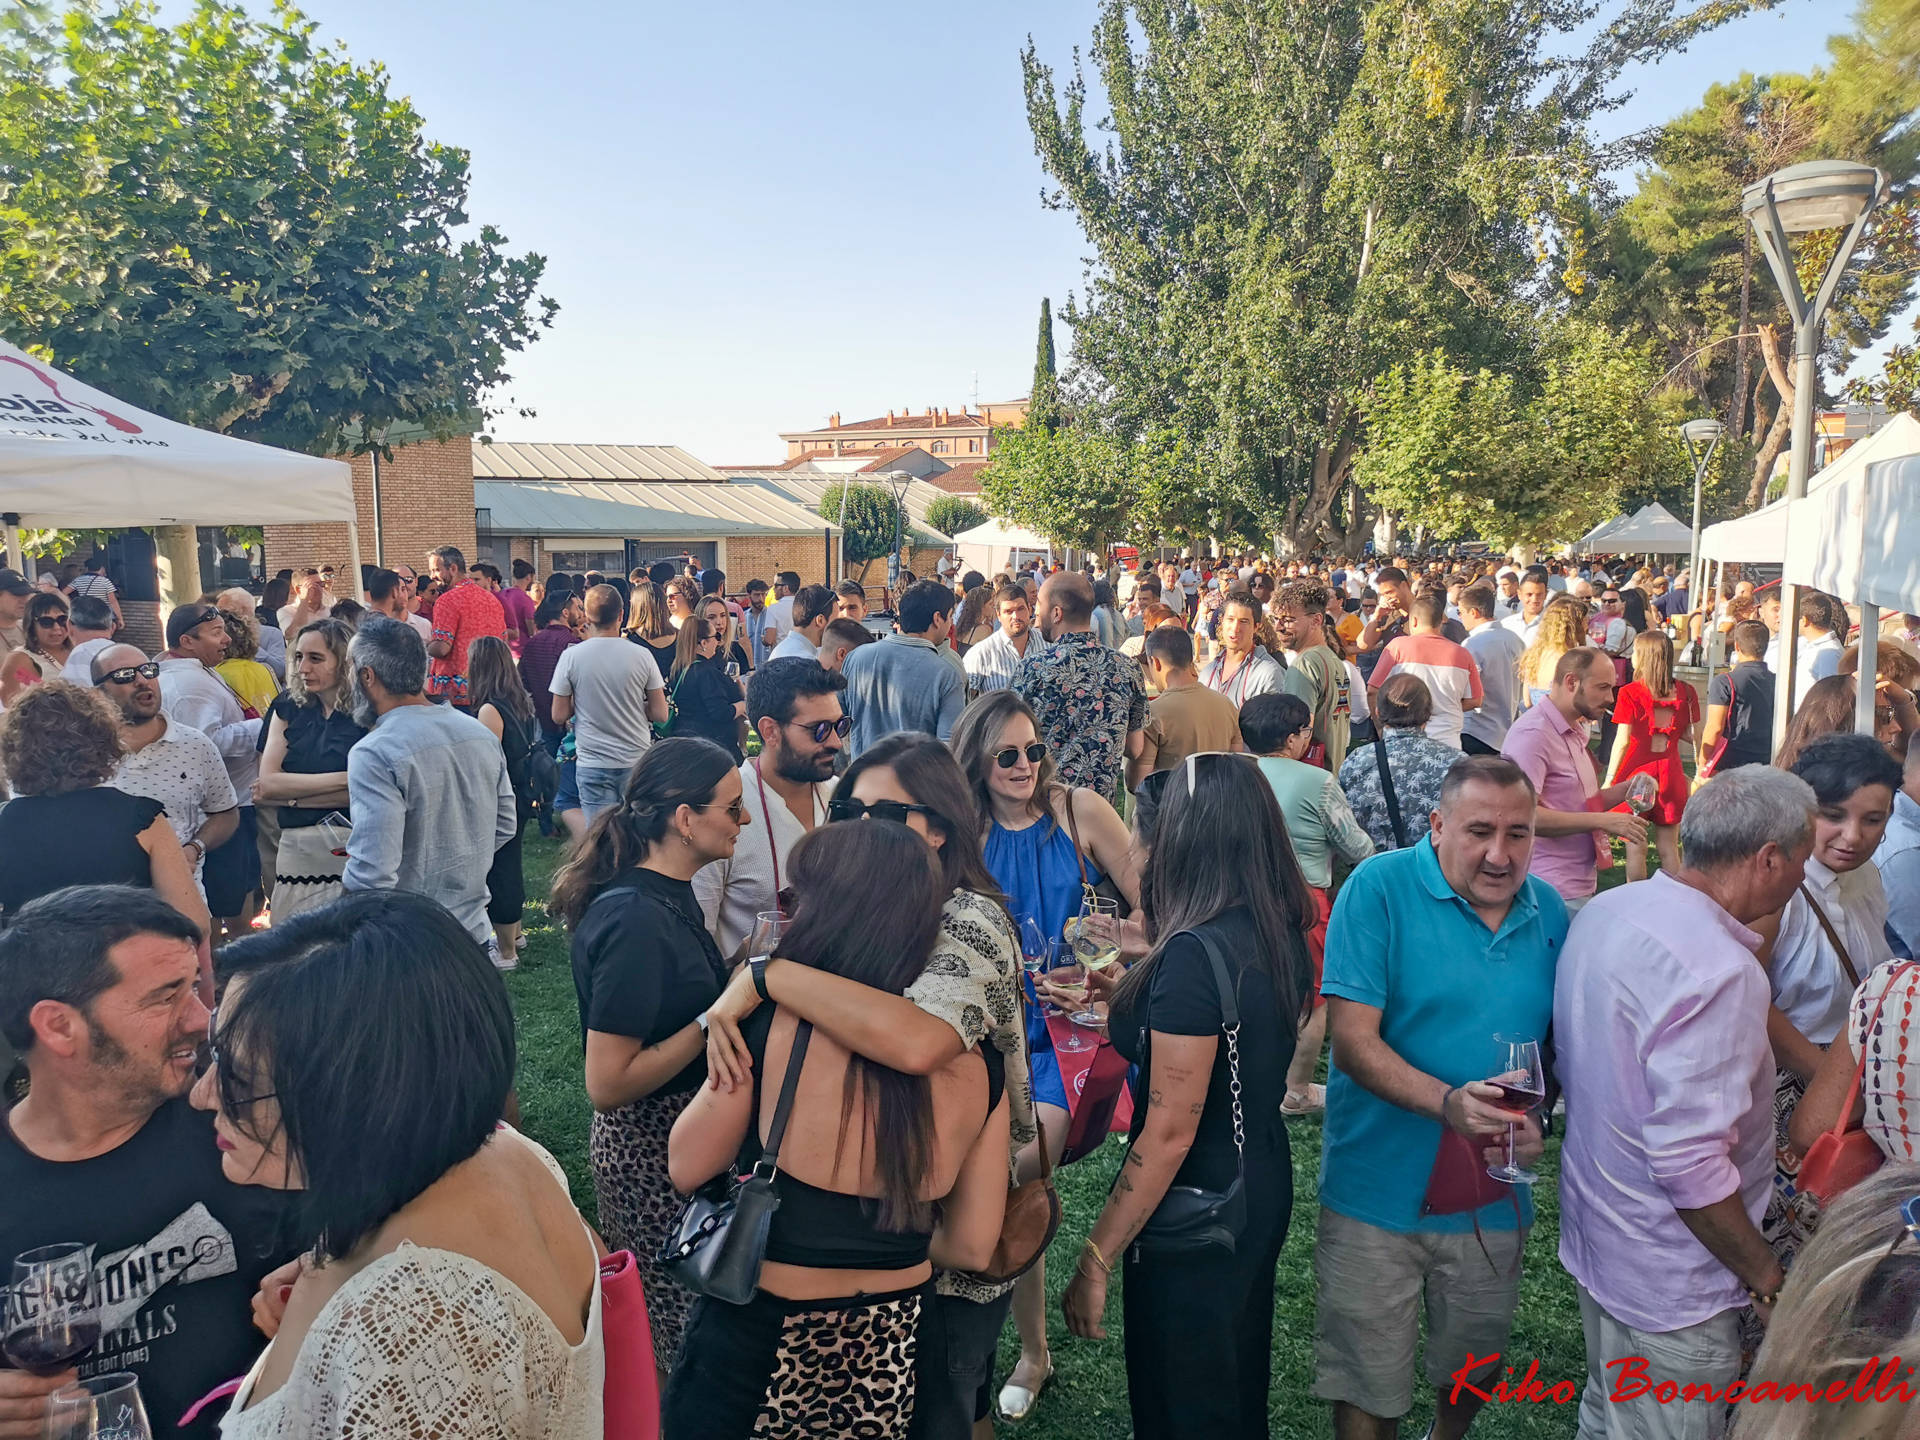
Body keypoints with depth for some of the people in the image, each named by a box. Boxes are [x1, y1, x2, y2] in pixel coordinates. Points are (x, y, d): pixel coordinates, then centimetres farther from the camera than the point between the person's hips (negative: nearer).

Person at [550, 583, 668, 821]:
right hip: (637, 761, 1)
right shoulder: (642, 655, -5)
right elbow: (660, 714, -2)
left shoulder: (571, 656, -6)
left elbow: (559, 716, -2)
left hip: (592, 764, -1)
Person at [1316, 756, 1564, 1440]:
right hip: (1378, 1193, -4)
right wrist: (1448, 1103, -33)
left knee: (1475, 1371, 26)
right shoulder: (1380, 889, -16)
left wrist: (1537, 1119, -9)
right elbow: (1354, 1041, -20)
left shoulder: (1550, 914, -1)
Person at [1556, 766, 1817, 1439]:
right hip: (1669, 1282, -8)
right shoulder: (1717, 972, -29)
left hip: (1595, 1232, 8)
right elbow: (1691, 1165, -29)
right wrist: (1770, 1281, -15)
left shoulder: (1604, 913, -1)